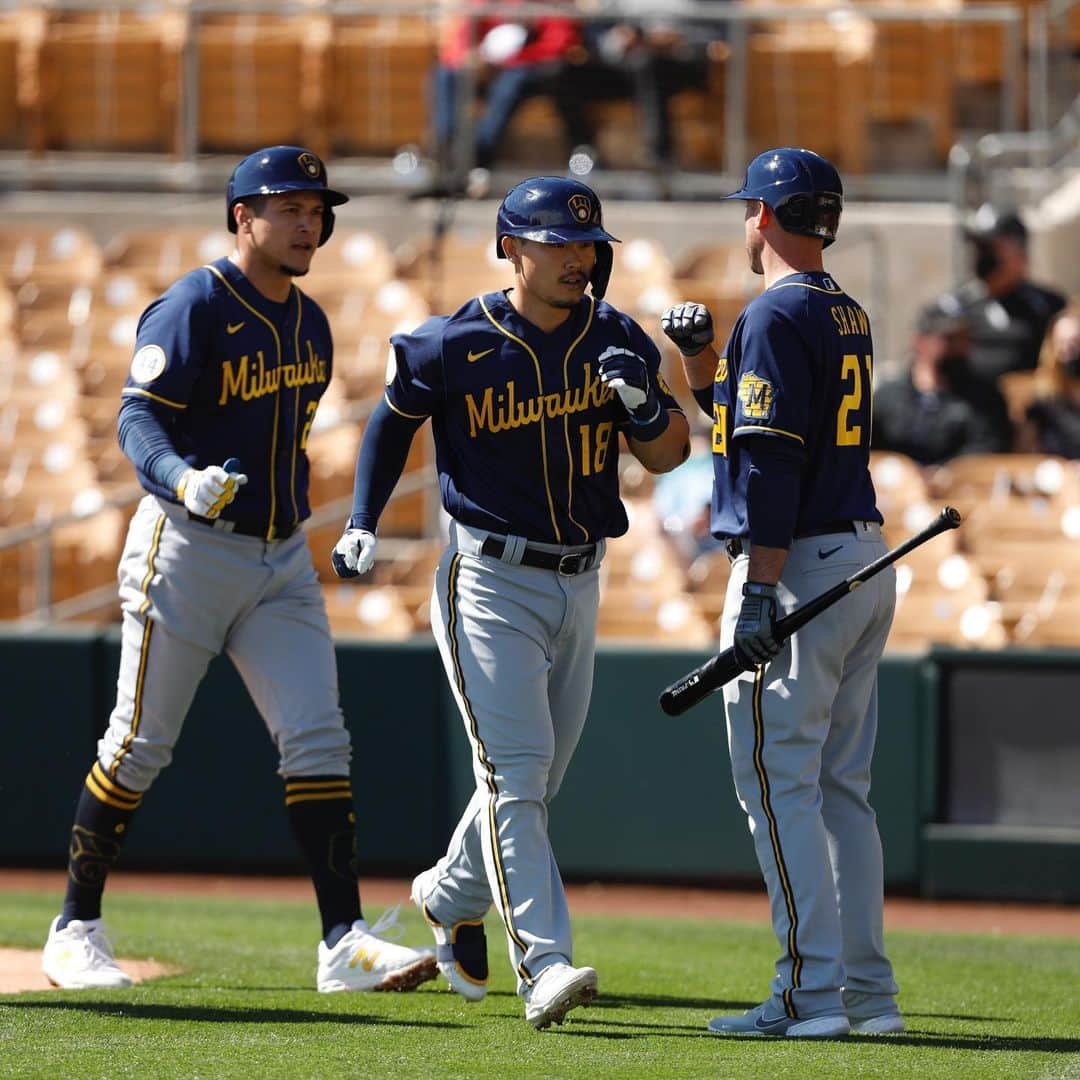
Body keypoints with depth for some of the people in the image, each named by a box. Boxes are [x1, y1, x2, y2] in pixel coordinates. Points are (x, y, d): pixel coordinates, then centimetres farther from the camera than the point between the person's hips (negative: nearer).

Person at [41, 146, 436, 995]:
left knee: (318, 740, -6)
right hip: (188, 549, -6)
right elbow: (139, 417, -20)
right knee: (139, 745, 1)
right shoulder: (194, 309, -11)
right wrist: (182, 480, -39)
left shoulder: (310, 325, 12)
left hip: (281, 558, 6)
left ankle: (345, 944, -10)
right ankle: (75, 930, 14)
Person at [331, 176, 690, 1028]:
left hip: (578, 585, 5)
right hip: (490, 581, -5)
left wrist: (642, 403, -19)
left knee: (536, 778, 16)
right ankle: (545, 964, -22)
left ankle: (450, 898, 41)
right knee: (514, 773, -15)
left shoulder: (615, 341, 1)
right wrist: (363, 523, -1)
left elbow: (668, 455, 2)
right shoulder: (453, 348, -10)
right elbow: (394, 419, 7)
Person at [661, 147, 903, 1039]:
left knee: (776, 779, -8)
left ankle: (811, 990, -13)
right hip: (867, 562, 9)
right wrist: (703, 360, 17)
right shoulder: (848, 315, 17)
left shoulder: (776, 315, -11)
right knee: (841, 786, 12)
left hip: (801, 564, -9)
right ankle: (868, 989, 10)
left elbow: (773, 458, -19)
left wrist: (760, 588, -22)